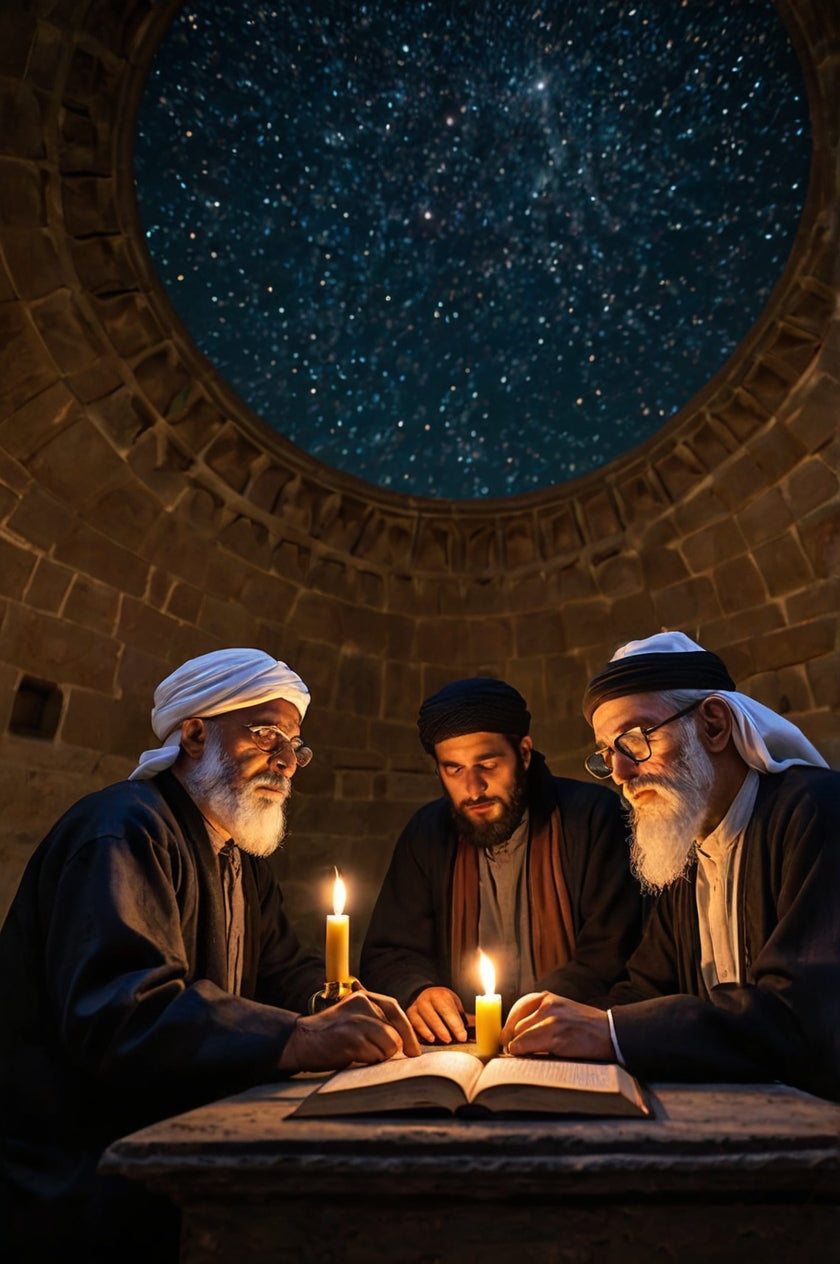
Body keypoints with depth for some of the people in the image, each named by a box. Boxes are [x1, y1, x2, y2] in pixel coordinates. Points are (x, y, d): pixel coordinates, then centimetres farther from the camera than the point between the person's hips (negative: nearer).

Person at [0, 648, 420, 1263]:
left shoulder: (242, 863, 16)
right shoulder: (126, 831, -16)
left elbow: (288, 973, 15)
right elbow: (116, 1010, -29)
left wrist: (348, 1011, -8)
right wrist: (298, 1039, -39)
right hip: (70, 1175, -9)